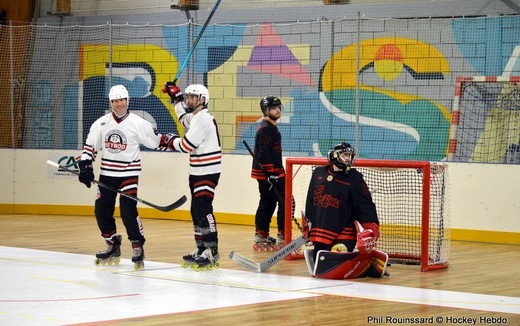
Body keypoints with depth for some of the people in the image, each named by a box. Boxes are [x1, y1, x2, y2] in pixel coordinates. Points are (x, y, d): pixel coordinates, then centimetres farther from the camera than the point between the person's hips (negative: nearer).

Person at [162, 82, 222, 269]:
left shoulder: (203, 118, -16)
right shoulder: (195, 117, 15)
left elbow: (187, 145, -19)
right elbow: (184, 117, 39)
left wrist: (171, 141, -1)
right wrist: (176, 96, 28)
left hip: (207, 172, -11)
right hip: (197, 171, 11)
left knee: (202, 209, -17)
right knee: (196, 210, 12)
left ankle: (212, 251, -19)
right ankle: (201, 249, 19)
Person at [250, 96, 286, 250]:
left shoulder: (270, 127, 17)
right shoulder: (266, 128, -16)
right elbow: (264, 154, -23)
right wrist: (271, 174, -25)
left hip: (269, 173, 11)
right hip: (268, 173, -11)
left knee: (267, 203, 14)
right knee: (285, 201, -9)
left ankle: (261, 237, 18)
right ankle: (282, 237, -7)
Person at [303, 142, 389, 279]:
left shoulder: (355, 178, -4)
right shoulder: (318, 173, 8)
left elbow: (365, 205, -9)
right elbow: (310, 202, 17)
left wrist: (371, 229, -20)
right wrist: (308, 225, 19)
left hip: (343, 234, -5)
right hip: (320, 231, 5)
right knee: (319, 268, 5)